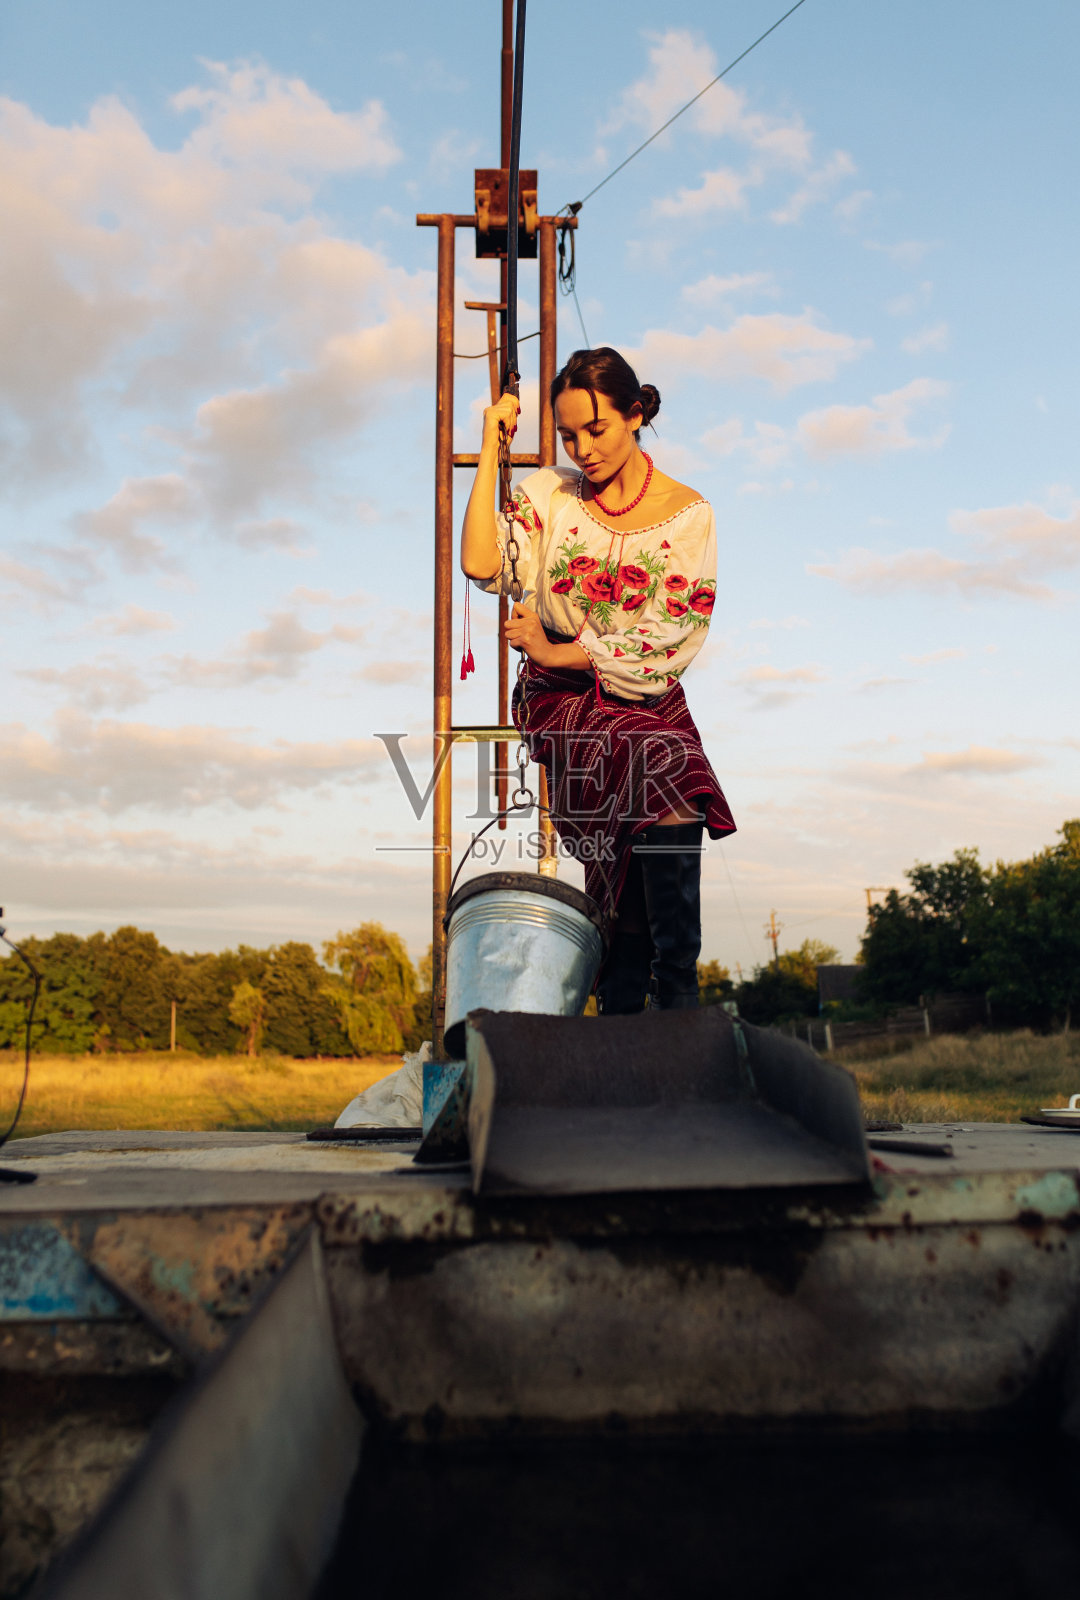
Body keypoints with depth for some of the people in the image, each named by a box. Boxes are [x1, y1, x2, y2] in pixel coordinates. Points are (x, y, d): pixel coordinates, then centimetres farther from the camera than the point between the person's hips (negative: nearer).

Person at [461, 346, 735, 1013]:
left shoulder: (687, 514, 0)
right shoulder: (551, 493, 5)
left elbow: (671, 640, -7)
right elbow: (482, 566, -12)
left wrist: (560, 651, -6)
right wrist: (491, 451, -6)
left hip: (646, 696, 1)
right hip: (561, 698, -1)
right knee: (662, 766, -29)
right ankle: (679, 993, -22)